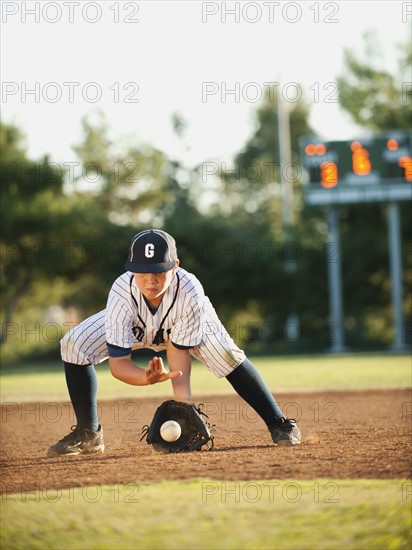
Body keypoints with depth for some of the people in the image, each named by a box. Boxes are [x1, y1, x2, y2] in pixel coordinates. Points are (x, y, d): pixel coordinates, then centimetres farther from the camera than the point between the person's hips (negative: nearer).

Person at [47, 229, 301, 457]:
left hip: (189, 323, -2)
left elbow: (178, 349, -30)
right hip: (137, 326, 2)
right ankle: (88, 434, -1)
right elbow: (118, 363, -35)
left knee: (225, 353, -31)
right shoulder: (122, 294, -38)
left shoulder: (189, 292, -39)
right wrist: (147, 377, -57)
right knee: (75, 344, -18)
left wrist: (183, 402, -42)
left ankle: (279, 424, -15)